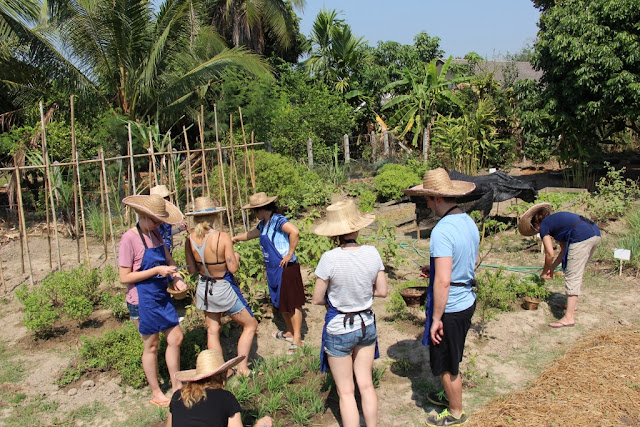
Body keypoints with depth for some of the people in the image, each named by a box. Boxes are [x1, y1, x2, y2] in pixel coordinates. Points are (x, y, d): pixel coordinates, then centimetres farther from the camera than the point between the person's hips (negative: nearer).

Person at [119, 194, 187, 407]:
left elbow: (168, 259, 12)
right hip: (144, 299, -7)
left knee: (176, 338, 12)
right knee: (151, 345, 7)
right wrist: (157, 270, -23)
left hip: (162, 296, 7)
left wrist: (176, 277, -8)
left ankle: (176, 386, 29)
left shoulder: (154, 234, 6)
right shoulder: (129, 239, -17)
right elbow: (125, 277, -18)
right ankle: (156, 393, 25)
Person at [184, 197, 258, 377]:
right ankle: (242, 366, 12)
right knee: (250, 325, 13)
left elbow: (192, 270, 0)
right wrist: (236, 256, 1)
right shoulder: (222, 237, -23)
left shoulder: (190, 240, -9)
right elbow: (233, 268, -19)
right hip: (224, 289, -5)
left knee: (212, 331, 19)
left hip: (204, 288, 5)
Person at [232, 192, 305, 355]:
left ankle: (297, 339, 8)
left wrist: (290, 254, -25)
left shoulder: (277, 220, -16)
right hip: (273, 269, 9)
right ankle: (290, 333, 34)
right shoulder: (264, 224, 12)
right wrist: (235, 238, 37)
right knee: (281, 303, 19)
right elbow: (251, 234, 30)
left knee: (292, 303, 0)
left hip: (286, 268, -9)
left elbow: (294, 232, -32)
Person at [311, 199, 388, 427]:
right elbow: (382, 291, -1)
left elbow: (317, 299, -13)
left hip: (339, 329, -4)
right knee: (366, 385, 19)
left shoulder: (330, 259, -23)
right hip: (366, 324, 4)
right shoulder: (372, 253, -11)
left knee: (346, 392, 11)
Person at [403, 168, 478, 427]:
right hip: (467, 301, 9)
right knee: (451, 360, 28)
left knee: (446, 365, 12)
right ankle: (450, 395, 47)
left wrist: (436, 318, -20)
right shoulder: (469, 222, 2)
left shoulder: (442, 231, -26)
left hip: (450, 308, -9)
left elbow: (443, 281, -28)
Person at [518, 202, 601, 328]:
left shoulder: (544, 226, 5)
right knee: (578, 272, 24)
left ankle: (569, 317, -7)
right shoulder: (555, 220, 29)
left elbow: (550, 254, 0)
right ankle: (572, 303, 39)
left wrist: (544, 272, 14)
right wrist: (552, 268, 27)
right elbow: (564, 250, 27)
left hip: (581, 236, -10)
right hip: (595, 233, 10)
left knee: (572, 276, -6)